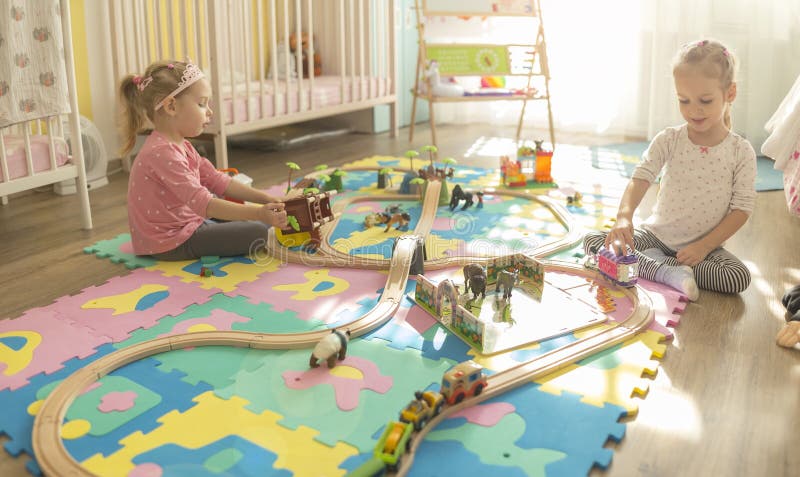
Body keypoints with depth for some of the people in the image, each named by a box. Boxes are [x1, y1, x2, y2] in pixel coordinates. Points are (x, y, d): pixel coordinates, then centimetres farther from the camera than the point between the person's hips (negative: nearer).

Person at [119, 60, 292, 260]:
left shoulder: (180, 146, 10)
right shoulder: (162, 152, -25)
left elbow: (217, 181, 6)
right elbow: (202, 202, -32)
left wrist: (265, 198, -4)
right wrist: (257, 213, -37)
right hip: (172, 242, -11)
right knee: (258, 232, -17)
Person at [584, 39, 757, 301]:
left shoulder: (741, 151, -5)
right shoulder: (668, 140, -4)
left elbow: (742, 208, -7)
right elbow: (641, 177, -18)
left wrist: (704, 246, -18)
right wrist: (624, 217, -38)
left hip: (705, 243, -1)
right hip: (657, 235, 1)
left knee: (739, 277, -31)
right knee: (591, 241, -17)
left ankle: (652, 263, -19)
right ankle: (668, 272, -25)